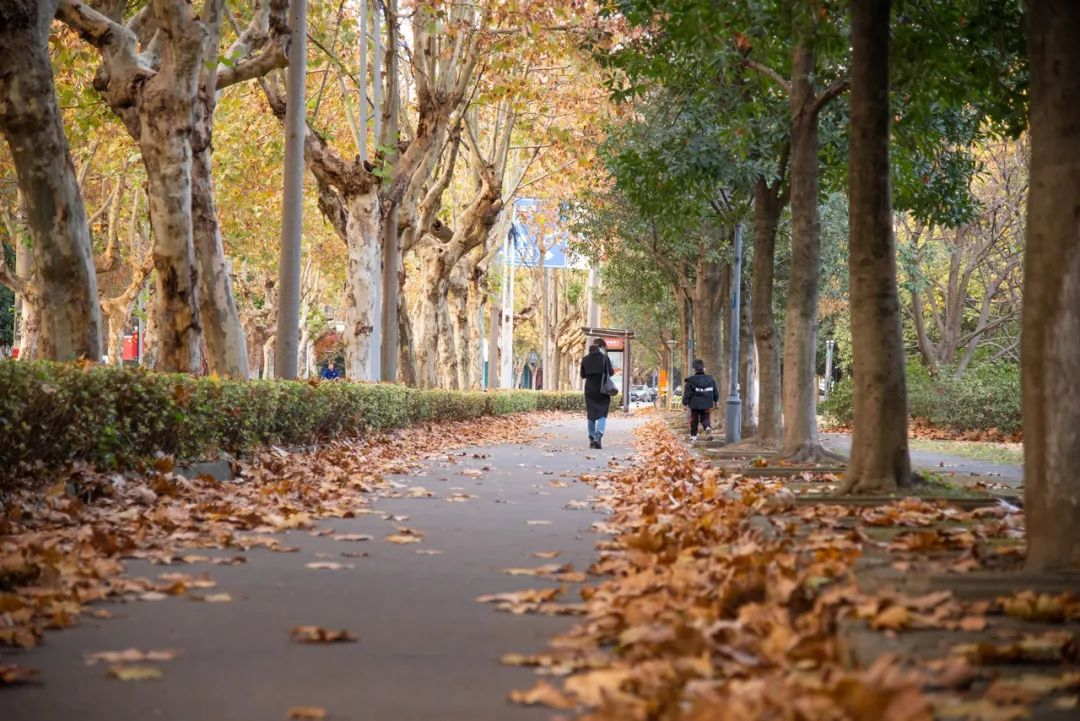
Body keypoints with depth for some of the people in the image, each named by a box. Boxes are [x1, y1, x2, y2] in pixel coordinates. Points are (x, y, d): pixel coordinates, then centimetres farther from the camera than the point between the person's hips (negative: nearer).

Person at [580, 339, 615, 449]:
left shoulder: (585, 359, 4)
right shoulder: (605, 358, -7)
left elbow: (583, 375, 8)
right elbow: (610, 373, -8)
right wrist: (613, 371, 13)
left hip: (589, 390, 3)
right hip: (602, 389, -3)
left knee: (591, 415, 12)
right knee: (602, 414, 0)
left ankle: (592, 439, 12)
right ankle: (598, 436, -21)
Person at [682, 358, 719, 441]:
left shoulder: (691, 381, -9)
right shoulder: (710, 379, 2)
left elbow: (687, 394, -8)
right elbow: (715, 392, 11)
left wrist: (685, 403, 0)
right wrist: (715, 401, 22)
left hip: (695, 404, -2)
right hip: (706, 405, 2)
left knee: (694, 420, 11)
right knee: (705, 418, 11)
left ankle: (693, 436, 14)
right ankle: (708, 428, -19)